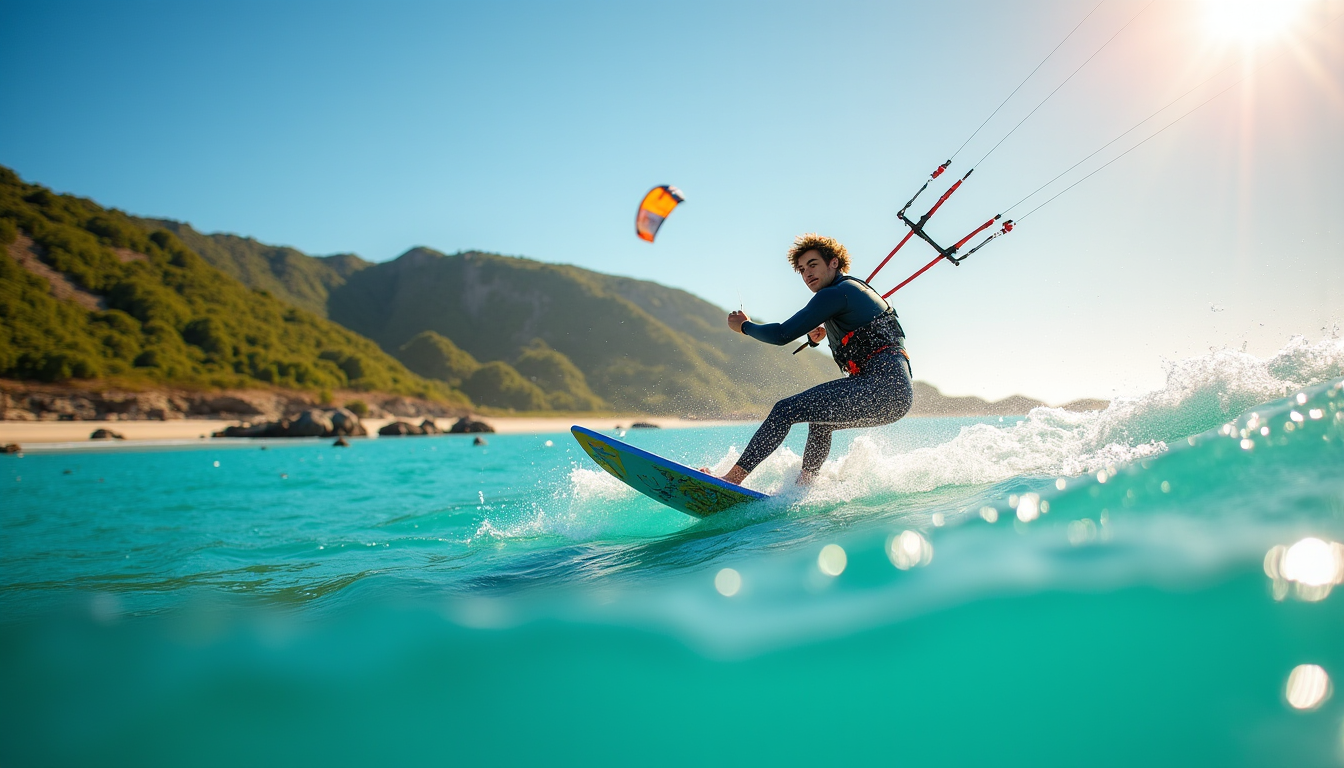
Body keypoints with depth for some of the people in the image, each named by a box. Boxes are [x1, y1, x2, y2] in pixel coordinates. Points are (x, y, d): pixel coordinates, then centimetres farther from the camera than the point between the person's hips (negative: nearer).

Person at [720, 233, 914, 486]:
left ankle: (733, 478, -12)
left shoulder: (836, 293, -7)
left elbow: (783, 335, -12)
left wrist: (744, 326, 7)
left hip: (883, 387, -11)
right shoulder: (857, 288, 23)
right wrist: (822, 332, 19)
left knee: (785, 410, -12)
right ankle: (805, 484, 30)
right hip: (898, 393, 11)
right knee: (819, 419, 30)